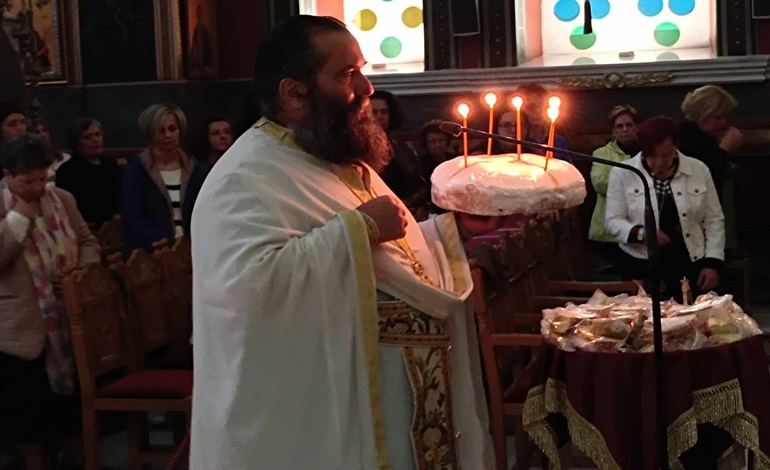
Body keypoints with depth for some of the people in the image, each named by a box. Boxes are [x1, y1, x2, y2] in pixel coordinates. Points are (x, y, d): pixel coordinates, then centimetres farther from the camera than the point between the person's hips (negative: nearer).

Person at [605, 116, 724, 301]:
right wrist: (641, 233, -22)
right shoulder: (622, 173, -3)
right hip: (642, 268, -1)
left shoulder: (699, 170, 3)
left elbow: (714, 220, 6)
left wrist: (712, 264, -3)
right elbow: (612, 221, -3)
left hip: (691, 266, 2)